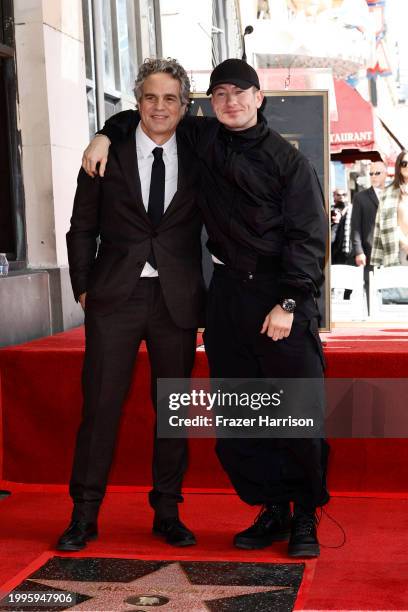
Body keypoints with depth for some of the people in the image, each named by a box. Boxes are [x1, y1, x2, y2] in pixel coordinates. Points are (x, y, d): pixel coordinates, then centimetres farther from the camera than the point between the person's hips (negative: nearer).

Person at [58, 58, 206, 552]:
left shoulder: (197, 158, 8)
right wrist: (83, 287, 1)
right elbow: (82, 228, 8)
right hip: (115, 295, -1)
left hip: (177, 300, 1)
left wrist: (203, 296, 4)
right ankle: (84, 515, 11)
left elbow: (209, 228, 11)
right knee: (100, 404, -1)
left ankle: (167, 512, 20)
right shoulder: (108, 155, 5)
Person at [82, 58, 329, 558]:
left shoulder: (287, 159, -2)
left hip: (282, 296, -4)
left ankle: (305, 517, 12)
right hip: (227, 293, 5)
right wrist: (107, 135, 11)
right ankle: (272, 511, 18)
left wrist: (289, 303, -13)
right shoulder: (202, 140, 11)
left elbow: (308, 235, -7)